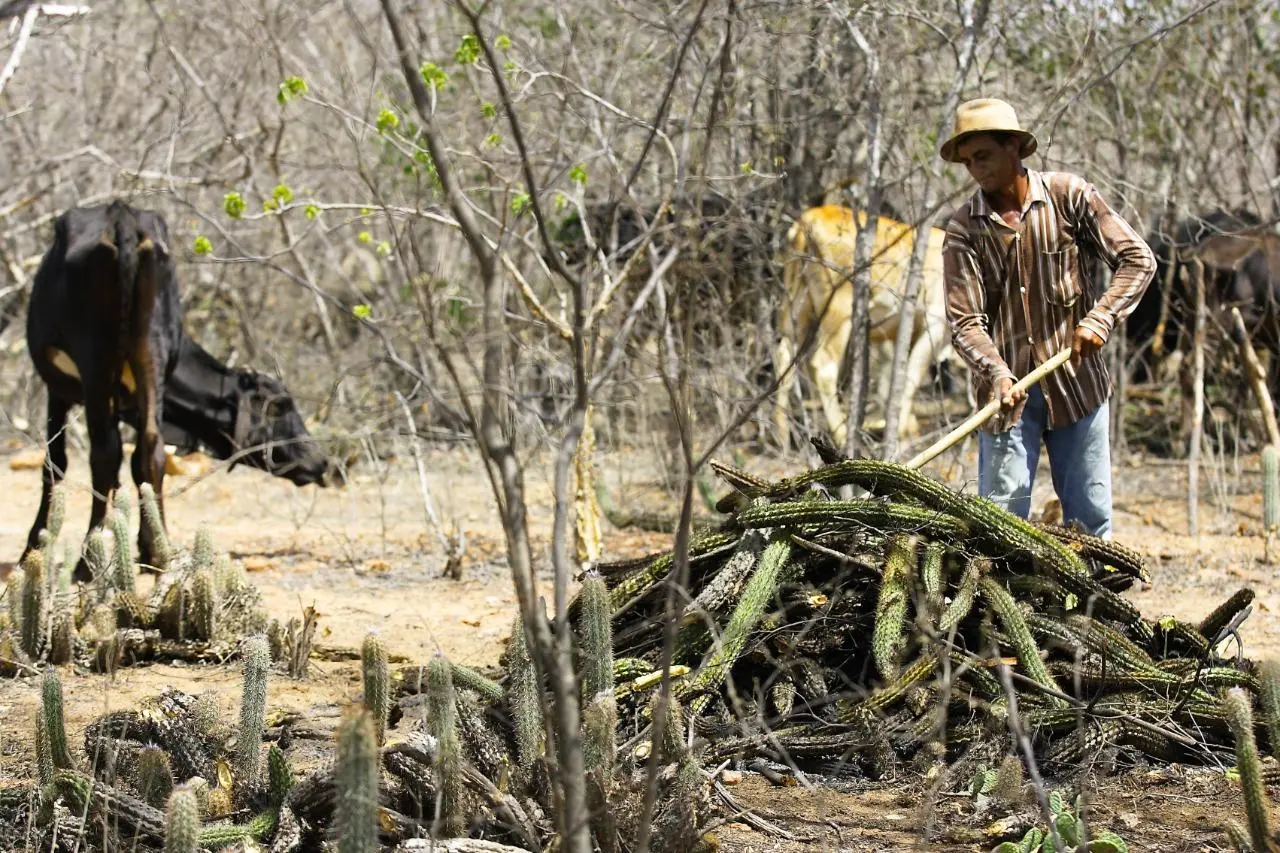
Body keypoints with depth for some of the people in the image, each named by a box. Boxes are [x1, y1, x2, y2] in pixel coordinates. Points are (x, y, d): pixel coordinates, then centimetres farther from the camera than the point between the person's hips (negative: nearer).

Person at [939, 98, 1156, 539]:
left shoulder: (1069, 196, -2)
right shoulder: (963, 229, -3)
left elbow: (1137, 259, -2)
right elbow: (965, 321, -9)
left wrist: (1100, 318, -17)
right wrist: (996, 373, -27)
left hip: (1078, 381, 0)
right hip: (1008, 389, 0)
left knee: (1091, 515, 5)